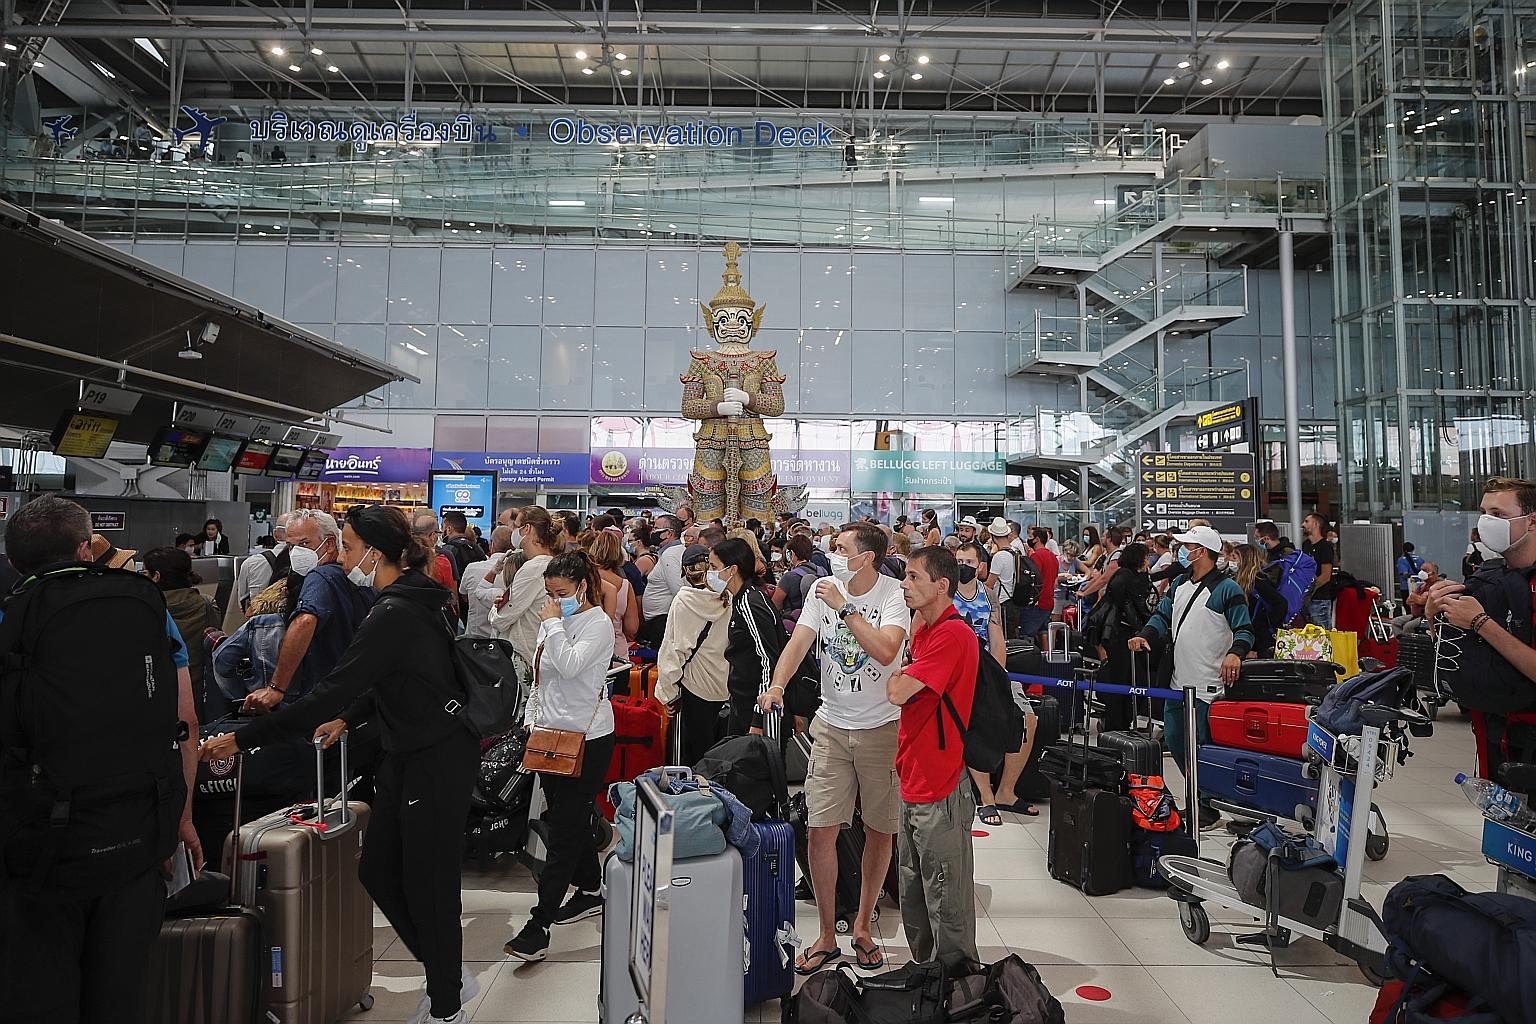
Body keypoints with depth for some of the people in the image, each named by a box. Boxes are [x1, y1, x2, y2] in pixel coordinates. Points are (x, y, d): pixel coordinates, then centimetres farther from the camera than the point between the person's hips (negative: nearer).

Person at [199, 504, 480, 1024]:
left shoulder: (395, 614, -23)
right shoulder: (406, 601, 7)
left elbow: (331, 692, -25)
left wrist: (242, 738, -20)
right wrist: (348, 718, 14)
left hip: (438, 761, -10)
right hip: (408, 755, 10)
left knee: (428, 885, 4)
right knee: (376, 870, 17)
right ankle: (450, 976, 33)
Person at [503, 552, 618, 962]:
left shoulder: (598, 624, -12)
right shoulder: (553, 621, 11)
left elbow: (570, 666, -26)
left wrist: (553, 625, -17)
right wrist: (531, 717, 13)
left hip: (588, 738, -8)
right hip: (553, 736, 8)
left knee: (565, 829, -6)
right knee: (572, 821, 17)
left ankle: (539, 926, -5)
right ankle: (591, 891, 34)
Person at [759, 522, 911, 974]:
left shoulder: (894, 595, -12)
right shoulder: (824, 589, 0)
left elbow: (885, 651, -27)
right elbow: (798, 642, -8)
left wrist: (844, 607, -24)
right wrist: (777, 685, -24)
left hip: (883, 726, -2)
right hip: (832, 725, 3)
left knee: (880, 831, 10)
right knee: (821, 830, -1)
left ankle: (862, 926, 31)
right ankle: (827, 936, 17)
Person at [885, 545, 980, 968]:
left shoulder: (954, 633, -18)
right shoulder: (923, 629, 12)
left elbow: (897, 692, -21)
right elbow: (902, 689, 21)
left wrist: (899, 676, -3)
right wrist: (903, 676, 2)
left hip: (940, 789, -10)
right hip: (915, 782, 10)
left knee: (946, 899, 4)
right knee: (914, 895, 21)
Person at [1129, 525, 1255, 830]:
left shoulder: (1227, 588, -10)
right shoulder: (1180, 584, 13)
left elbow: (1245, 629, -14)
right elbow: (1162, 615, 15)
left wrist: (1235, 652, -33)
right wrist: (1145, 635, -4)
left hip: (1209, 685, -8)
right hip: (1179, 682, 9)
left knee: (1202, 748, 0)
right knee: (1174, 740, 16)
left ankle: (1208, 808, 14)